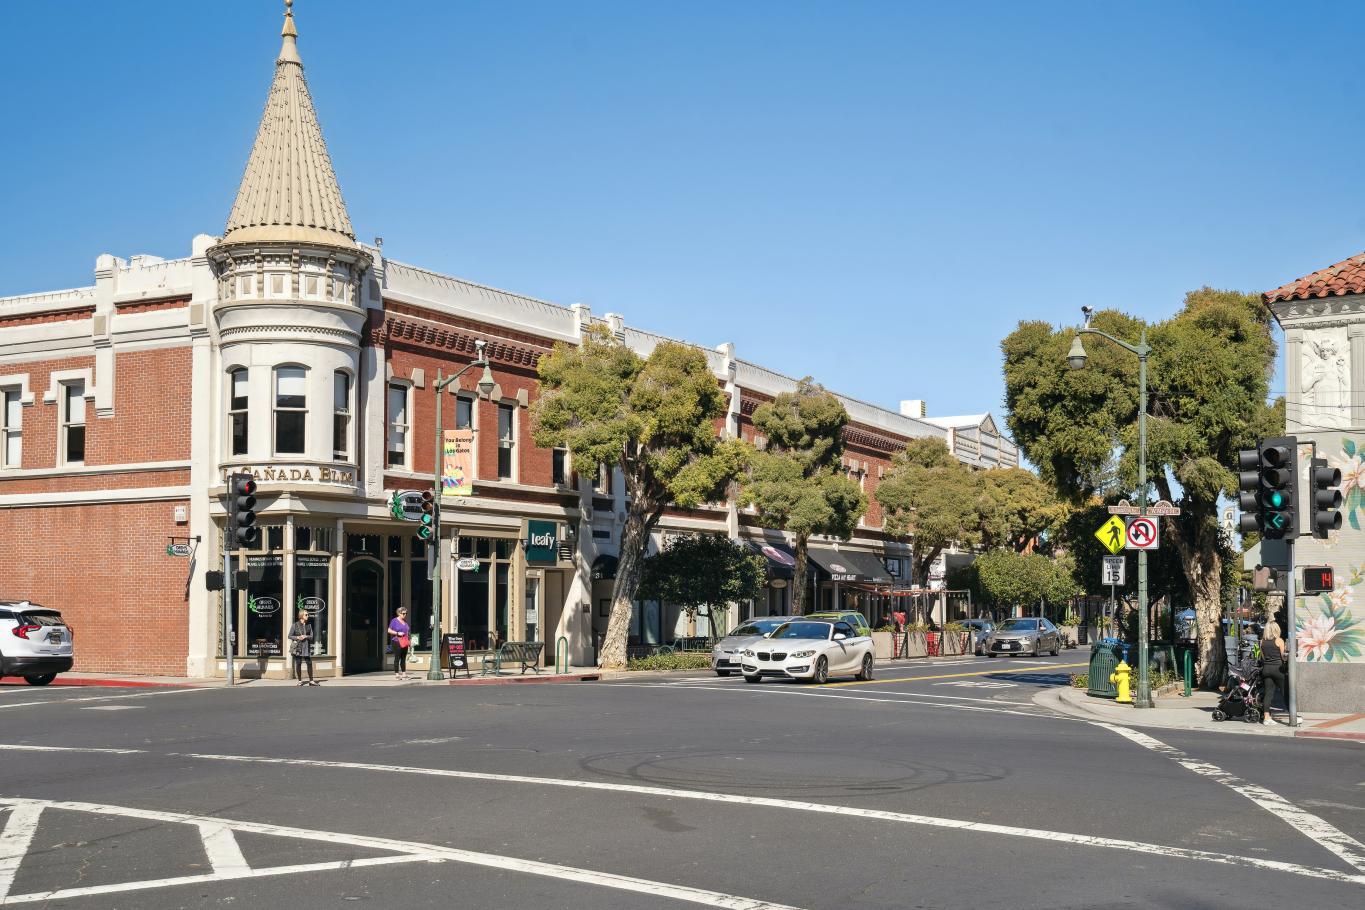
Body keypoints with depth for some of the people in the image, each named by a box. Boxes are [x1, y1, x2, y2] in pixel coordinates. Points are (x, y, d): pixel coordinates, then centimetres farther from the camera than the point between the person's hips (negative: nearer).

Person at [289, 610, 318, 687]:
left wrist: (306, 636, -12)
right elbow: (290, 636, 0)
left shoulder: (309, 625, 9)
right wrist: (297, 637, -15)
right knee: (298, 664, 1)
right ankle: (300, 681, 10)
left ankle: (311, 681, 4)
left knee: (309, 663, -2)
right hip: (298, 647, -3)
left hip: (307, 647, 3)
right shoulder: (295, 625, 0)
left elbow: (311, 636, 7)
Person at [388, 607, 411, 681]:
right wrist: (397, 633, -16)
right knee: (397, 658, -6)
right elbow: (389, 630, -6)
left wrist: (410, 640, 12)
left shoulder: (406, 621, 16)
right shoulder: (395, 621, -3)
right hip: (397, 642, -6)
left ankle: (404, 674, 11)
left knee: (404, 658, 8)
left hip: (404, 643, 6)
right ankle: (396, 674, -4)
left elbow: (409, 632, 23)